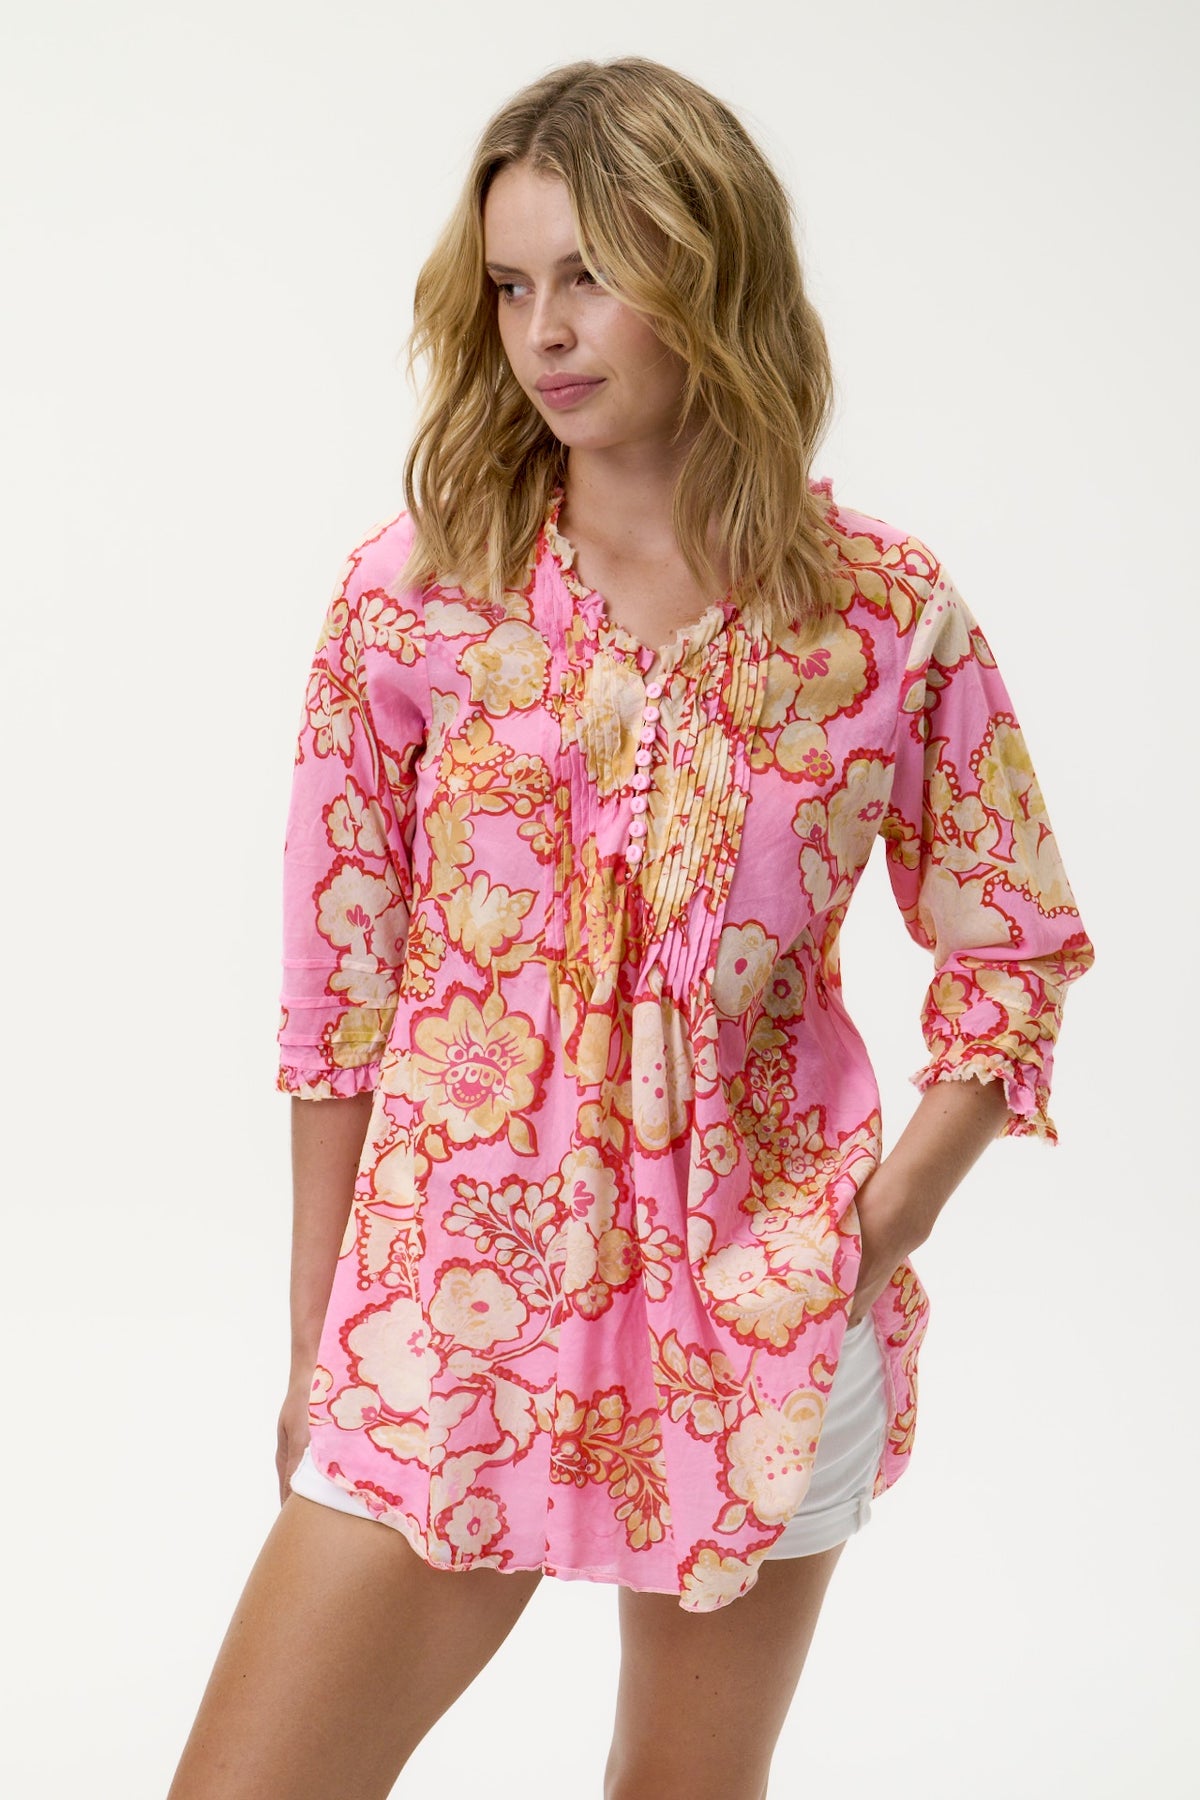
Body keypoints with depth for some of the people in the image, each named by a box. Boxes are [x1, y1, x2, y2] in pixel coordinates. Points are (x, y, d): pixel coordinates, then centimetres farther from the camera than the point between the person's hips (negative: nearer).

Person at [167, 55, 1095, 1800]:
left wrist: (884, 1216, -7)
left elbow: (1021, 948, 5)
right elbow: (338, 985, 0)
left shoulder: (889, 611, -5)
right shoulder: (414, 588, -5)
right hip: (460, 1286, 0)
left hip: (756, 1306, 0)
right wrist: (314, 1341, 4)